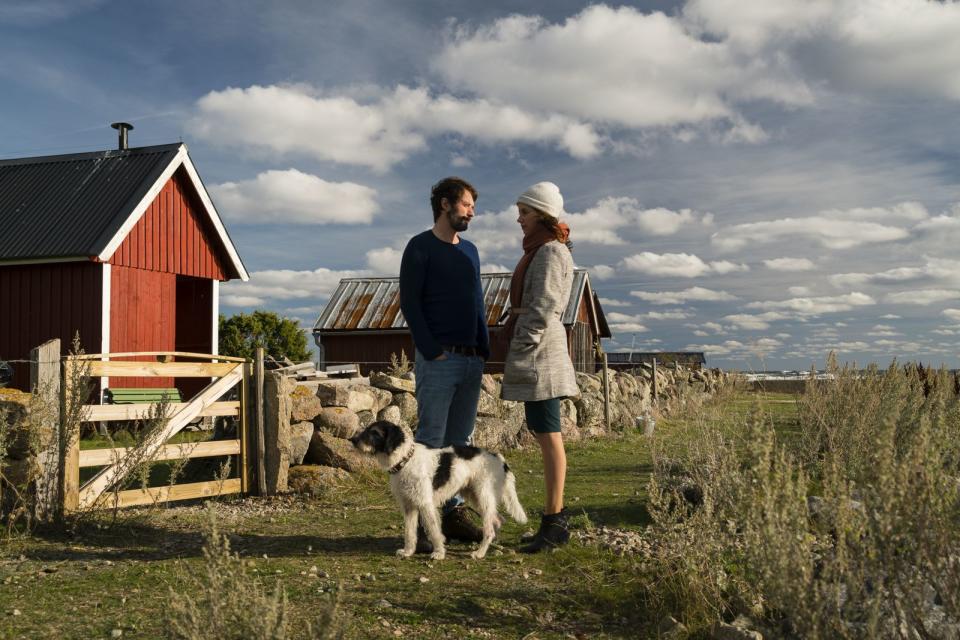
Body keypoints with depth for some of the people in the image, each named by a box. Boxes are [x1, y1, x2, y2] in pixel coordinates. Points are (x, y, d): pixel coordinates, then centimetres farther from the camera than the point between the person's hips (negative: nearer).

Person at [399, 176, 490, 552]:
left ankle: (453, 513, 15)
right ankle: (419, 521, -4)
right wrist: (433, 351, -14)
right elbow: (409, 303, -7)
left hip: (471, 361, 7)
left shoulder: (470, 251, 19)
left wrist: (484, 350, 10)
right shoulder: (420, 247, -1)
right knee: (430, 440, -7)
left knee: (459, 441, 8)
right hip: (438, 361, -7)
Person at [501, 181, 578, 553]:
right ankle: (556, 519, 16)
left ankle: (554, 522, -4)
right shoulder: (541, 251, 19)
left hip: (538, 347, -10)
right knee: (544, 435, 10)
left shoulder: (550, 252, -11)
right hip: (536, 349, 10)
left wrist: (521, 351, -18)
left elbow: (542, 309, -17)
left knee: (548, 436, -8)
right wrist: (518, 353, 19)